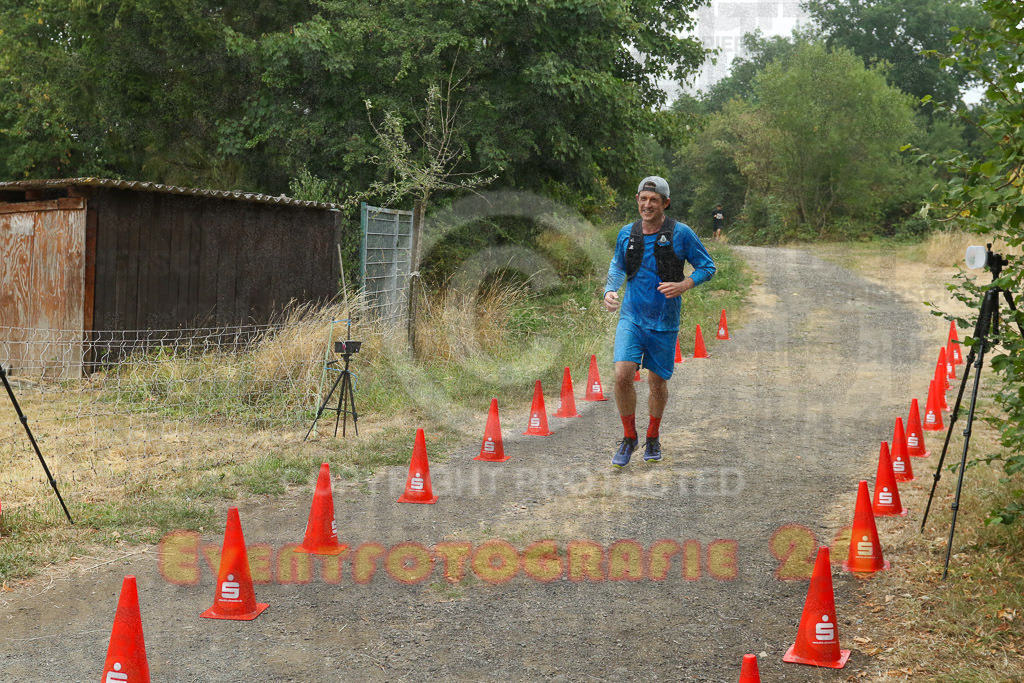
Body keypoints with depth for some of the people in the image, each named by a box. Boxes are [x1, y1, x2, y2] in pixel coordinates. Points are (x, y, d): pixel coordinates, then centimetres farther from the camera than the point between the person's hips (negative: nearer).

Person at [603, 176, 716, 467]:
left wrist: (683, 285, -18)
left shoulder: (680, 233, -7)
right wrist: (609, 291, -2)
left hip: (664, 322, -1)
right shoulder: (627, 234, 2)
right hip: (631, 317, 1)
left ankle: (652, 438, 32)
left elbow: (707, 267, -1)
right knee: (622, 375, -15)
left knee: (658, 382, 8)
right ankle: (629, 437, 5)